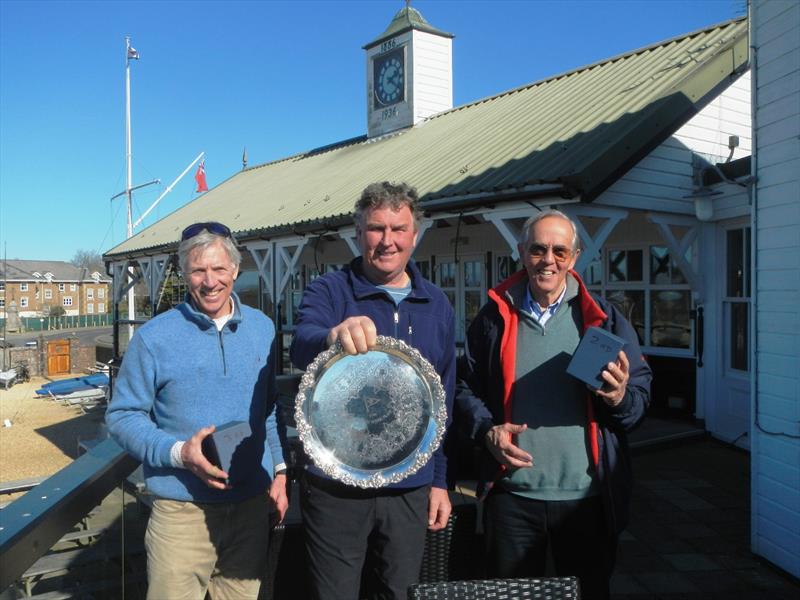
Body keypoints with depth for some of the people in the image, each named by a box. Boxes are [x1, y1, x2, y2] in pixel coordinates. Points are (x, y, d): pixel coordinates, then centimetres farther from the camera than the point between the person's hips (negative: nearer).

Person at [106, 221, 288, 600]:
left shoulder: (263, 329, 4)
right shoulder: (154, 337, -9)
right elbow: (121, 416, -5)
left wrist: (280, 470, 8)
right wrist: (178, 452, -20)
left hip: (253, 502, 4)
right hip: (182, 509, -3)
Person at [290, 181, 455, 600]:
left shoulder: (437, 306, 6)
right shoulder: (328, 292, -5)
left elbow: (445, 401, 11)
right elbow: (301, 347, -26)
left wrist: (440, 479, 9)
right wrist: (333, 336, -49)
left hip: (410, 487, 3)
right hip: (335, 486, -3)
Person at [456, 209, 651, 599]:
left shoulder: (602, 317, 3)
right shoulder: (494, 317, 4)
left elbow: (642, 394, 5)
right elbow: (465, 388, 8)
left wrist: (620, 398, -17)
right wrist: (487, 430, -9)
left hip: (587, 497, 0)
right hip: (512, 494, 0)